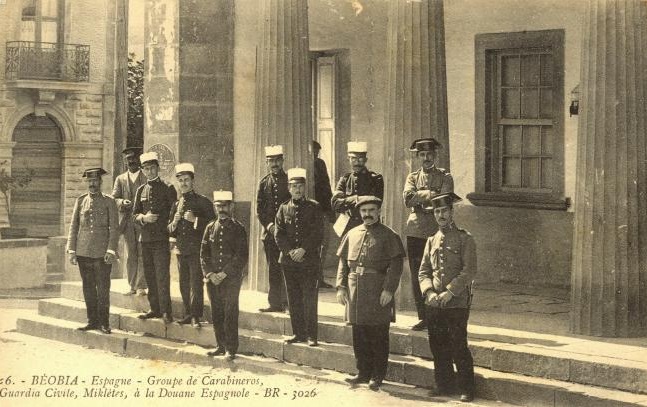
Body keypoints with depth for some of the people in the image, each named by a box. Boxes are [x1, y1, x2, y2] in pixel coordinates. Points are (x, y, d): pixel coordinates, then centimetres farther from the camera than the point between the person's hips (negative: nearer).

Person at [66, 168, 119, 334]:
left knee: (103, 288, -1)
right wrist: (71, 250, 4)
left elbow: (114, 228, -2)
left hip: (102, 253, -3)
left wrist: (111, 251, -11)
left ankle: (104, 322, 6)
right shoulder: (80, 201, 10)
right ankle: (92, 321, 16)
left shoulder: (109, 202, 2)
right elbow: (73, 226, 11)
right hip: (83, 252, 3)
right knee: (88, 288, 7)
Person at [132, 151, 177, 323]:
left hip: (162, 239, -5)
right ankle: (155, 309, 15)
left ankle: (166, 311, -9)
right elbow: (134, 215, 14)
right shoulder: (141, 190, 14)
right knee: (149, 276, 7)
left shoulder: (168, 189, 1)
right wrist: (144, 217, -9)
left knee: (162, 275, -11)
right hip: (145, 238, 5)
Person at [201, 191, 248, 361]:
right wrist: (209, 273, -5)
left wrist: (224, 273, -13)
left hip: (231, 278, -4)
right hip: (212, 279, 4)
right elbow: (203, 253, 9)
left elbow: (241, 256, -8)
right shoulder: (210, 228, 10)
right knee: (216, 314, 7)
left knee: (230, 314, -2)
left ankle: (231, 348, 4)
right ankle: (221, 345, 18)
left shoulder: (238, 228, -2)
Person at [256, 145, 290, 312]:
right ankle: (275, 303, 11)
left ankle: (288, 303, -1)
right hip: (269, 231, 3)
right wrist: (269, 225, -6)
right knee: (273, 269, 6)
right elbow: (259, 209, 9)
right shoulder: (264, 183, 10)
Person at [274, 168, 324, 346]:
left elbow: (318, 233, -5)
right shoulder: (283, 208, 10)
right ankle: (298, 333, 14)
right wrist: (290, 251, -9)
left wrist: (303, 250, -14)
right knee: (293, 298, 6)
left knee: (310, 297, -5)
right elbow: (278, 234, 4)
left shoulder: (314, 207, 2)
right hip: (289, 261, 3)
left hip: (310, 260, -3)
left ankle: (311, 335, 0)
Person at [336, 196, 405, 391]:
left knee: (378, 337, 2)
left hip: (378, 294, -4)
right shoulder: (352, 234, 12)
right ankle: (363, 372, 22)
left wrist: (388, 289, -16)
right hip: (355, 292, 5)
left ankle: (377, 376, 11)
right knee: (359, 336, 10)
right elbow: (343, 263, 13)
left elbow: (396, 265, -8)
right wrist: (341, 286, 4)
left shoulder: (389, 235, -2)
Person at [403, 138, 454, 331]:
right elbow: (408, 199, -4)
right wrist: (430, 194, -10)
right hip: (415, 232, 3)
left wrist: (419, 198, -7)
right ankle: (423, 318, 11)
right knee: (417, 277, 3)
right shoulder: (412, 177, 14)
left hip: (437, 232, -3)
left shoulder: (445, 177, 6)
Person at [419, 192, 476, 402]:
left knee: (458, 346, -5)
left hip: (458, 302, -5)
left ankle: (467, 389, 4)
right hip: (434, 304, 5)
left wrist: (450, 292, -16)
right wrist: (429, 292, -6)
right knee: (438, 347, 8)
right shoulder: (432, 241, 14)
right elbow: (423, 271, 12)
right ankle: (444, 384, 21)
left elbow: (469, 271, -9)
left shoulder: (464, 238, -1)